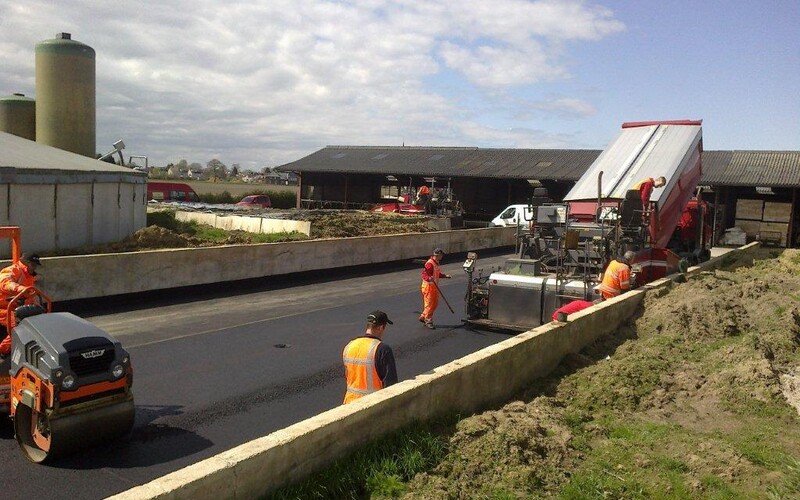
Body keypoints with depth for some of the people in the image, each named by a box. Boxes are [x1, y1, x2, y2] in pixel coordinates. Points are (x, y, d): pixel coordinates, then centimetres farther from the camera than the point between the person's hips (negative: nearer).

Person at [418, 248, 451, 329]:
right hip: (428, 286, -10)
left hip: (434, 286, 10)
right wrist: (429, 278, -45)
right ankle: (428, 321, 8)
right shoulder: (430, 264, -20)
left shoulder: (437, 263, 13)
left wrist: (445, 276, 17)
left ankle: (423, 317, 27)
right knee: (429, 304, -3)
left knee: (435, 303, 15)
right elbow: (424, 274, -28)